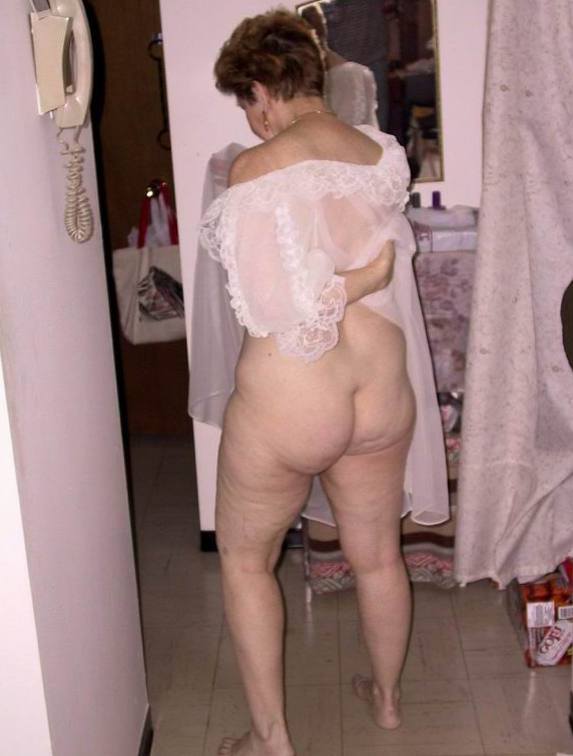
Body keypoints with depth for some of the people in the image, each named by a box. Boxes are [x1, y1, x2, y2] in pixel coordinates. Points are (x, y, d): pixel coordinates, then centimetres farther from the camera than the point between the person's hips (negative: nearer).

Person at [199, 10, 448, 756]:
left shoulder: (256, 171, -18)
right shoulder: (384, 155, 0)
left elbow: (284, 312, -23)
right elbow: (387, 262, 6)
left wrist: (356, 283, -10)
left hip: (287, 406, -5)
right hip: (382, 394, 6)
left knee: (244, 559, 19)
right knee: (378, 556, 25)